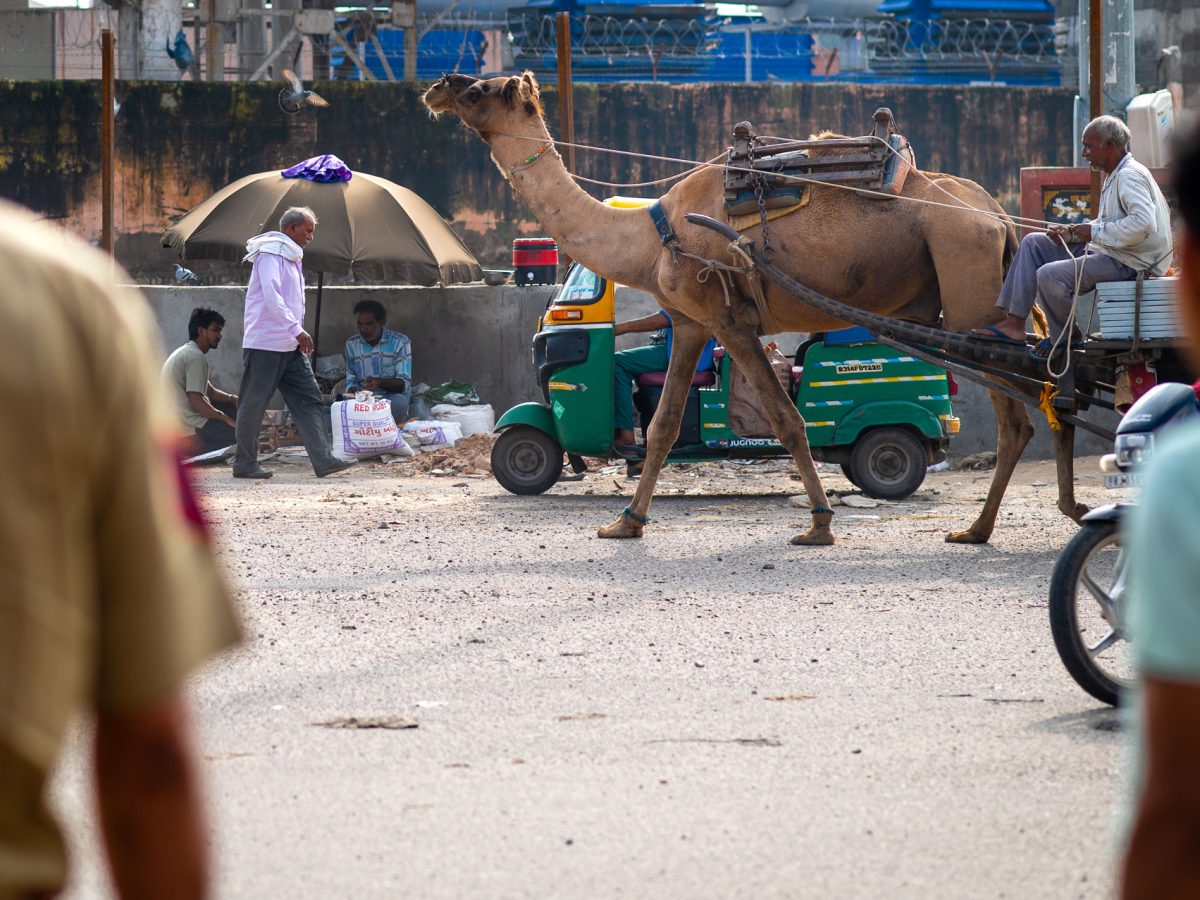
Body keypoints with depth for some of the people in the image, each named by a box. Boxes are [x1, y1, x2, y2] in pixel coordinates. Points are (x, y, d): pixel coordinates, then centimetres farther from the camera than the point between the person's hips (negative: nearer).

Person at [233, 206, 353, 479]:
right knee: (253, 405, -1)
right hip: (264, 343, -9)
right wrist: (297, 330, -26)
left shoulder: (291, 257, 20)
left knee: (310, 400, 0)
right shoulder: (270, 252, -10)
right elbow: (271, 294, -22)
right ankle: (245, 464, 7)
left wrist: (298, 334, 17)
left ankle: (323, 459, -5)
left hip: (291, 347, 9)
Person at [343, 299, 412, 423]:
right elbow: (351, 380, 13)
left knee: (398, 402, -38)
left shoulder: (400, 342, -4)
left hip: (392, 395, -2)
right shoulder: (352, 345, 9)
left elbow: (404, 383, -10)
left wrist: (380, 382, -30)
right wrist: (352, 391, -13)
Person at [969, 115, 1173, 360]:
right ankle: (1013, 323, 5)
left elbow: (1143, 223, -31)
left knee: (1049, 275, -26)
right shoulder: (1115, 175, 16)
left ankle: (1062, 339, -1)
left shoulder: (1130, 176, -17)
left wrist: (1095, 232, -22)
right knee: (1033, 243, 13)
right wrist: (1072, 233, 6)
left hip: (1128, 262, -11)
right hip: (1108, 251, 11)